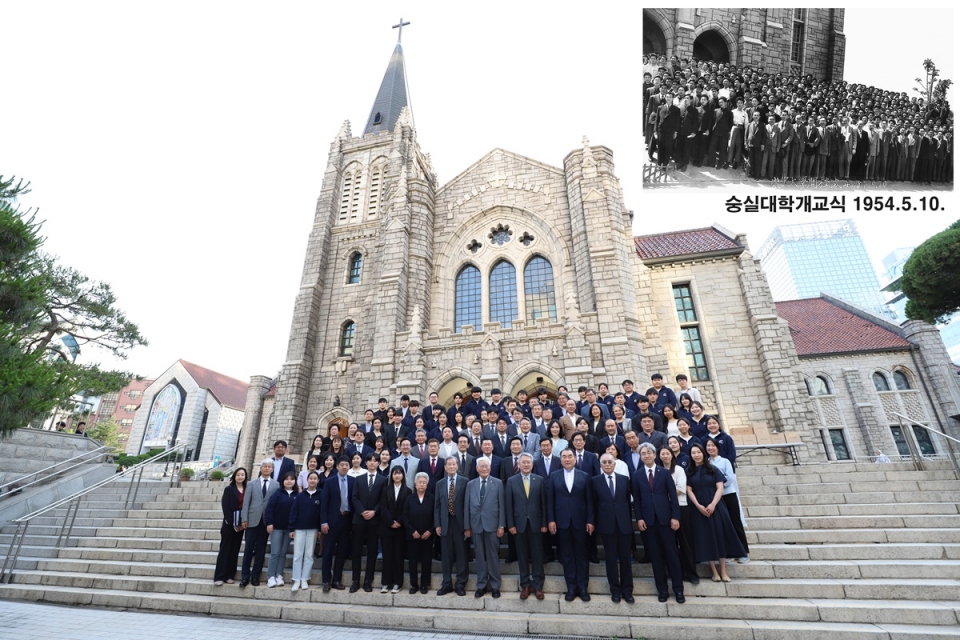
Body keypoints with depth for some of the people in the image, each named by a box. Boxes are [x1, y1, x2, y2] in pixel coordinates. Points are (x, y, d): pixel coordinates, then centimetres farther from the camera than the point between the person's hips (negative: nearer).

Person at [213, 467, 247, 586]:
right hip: (229, 523, -3)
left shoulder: (247, 490, 5)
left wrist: (244, 522, -6)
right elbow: (225, 507, -7)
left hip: (240, 524, 3)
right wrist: (232, 523, -12)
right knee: (225, 549, 0)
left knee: (235, 550, 7)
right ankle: (219, 576, 6)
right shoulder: (229, 489, -2)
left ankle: (229, 576, 14)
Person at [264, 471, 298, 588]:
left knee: (283, 553, 8)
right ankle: (271, 577, 5)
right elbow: (269, 508, -8)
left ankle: (279, 576, 15)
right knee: (275, 552, -3)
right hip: (276, 527, -2)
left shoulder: (297, 495, 1)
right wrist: (269, 523, -16)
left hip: (289, 528, 2)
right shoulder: (277, 493, -4)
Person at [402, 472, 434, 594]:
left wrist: (430, 531, -10)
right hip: (413, 535, 1)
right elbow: (405, 516, -1)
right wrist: (412, 531, -10)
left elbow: (435, 517, -1)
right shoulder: (409, 498, 2)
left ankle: (424, 585, 18)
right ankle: (414, 584, 18)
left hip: (427, 535, 0)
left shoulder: (432, 498, -1)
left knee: (426, 560, 5)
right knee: (413, 560, 5)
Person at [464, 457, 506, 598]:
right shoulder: (470, 484, 6)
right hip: (476, 525, 2)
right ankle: (481, 585, 21)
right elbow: (467, 506, 6)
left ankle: (495, 586, 18)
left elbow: (502, 506, -1)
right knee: (480, 557, 9)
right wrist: (467, 527, 2)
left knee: (493, 556, 5)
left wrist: (501, 525, -6)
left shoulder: (498, 483, 1)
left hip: (492, 525, -2)